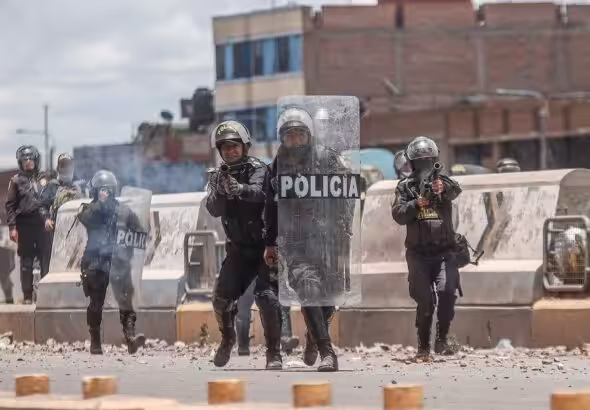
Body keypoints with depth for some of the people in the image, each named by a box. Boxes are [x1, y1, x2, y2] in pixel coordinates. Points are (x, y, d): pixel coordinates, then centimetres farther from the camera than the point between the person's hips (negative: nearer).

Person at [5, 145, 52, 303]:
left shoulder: (43, 179, 12)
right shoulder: (16, 181, 5)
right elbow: (10, 205, 0)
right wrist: (12, 227, -8)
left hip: (43, 225, 2)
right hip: (25, 225, -2)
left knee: (46, 260, -2)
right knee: (26, 262, 1)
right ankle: (27, 295, 3)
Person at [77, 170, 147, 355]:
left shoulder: (124, 211, 8)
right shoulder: (89, 209, 7)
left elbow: (141, 232, 11)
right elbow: (84, 218, -17)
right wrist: (100, 202, -21)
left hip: (118, 262, 0)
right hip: (95, 263, 0)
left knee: (125, 298, -15)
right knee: (96, 303, 6)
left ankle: (130, 336, -26)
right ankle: (95, 342, 14)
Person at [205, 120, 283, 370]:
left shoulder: (257, 169, -12)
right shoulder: (218, 176, 3)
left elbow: (258, 192, -34)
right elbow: (213, 210, -11)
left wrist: (239, 189, -56)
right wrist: (220, 191, -32)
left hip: (265, 244, -5)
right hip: (239, 248, 5)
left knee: (266, 296, -20)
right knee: (222, 297, -2)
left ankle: (274, 352, -11)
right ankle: (227, 340, 26)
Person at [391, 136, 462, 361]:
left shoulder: (443, 182, 6)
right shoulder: (406, 186, 8)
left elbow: (456, 190, -17)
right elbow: (398, 214, -1)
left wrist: (443, 188, -41)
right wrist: (417, 204, -19)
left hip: (444, 252, 0)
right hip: (419, 254, 0)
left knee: (447, 292, -18)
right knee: (425, 301, -2)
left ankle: (442, 338, -3)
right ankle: (423, 347, 8)